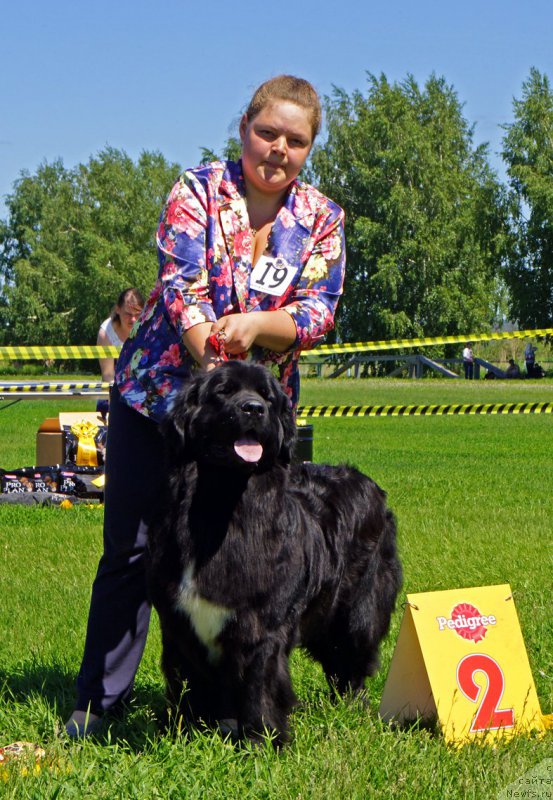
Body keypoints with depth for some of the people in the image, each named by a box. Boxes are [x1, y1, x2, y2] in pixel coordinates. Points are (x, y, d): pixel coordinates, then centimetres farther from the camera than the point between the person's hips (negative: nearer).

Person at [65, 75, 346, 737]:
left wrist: (257, 323, -28)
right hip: (158, 387, -1)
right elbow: (181, 285, -17)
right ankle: (99, 699, 13)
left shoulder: (321, 219, 3)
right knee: (130, 547, 1)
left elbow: (319, 311, -7)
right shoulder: (198, 190, -4)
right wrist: (217, 362, -33)